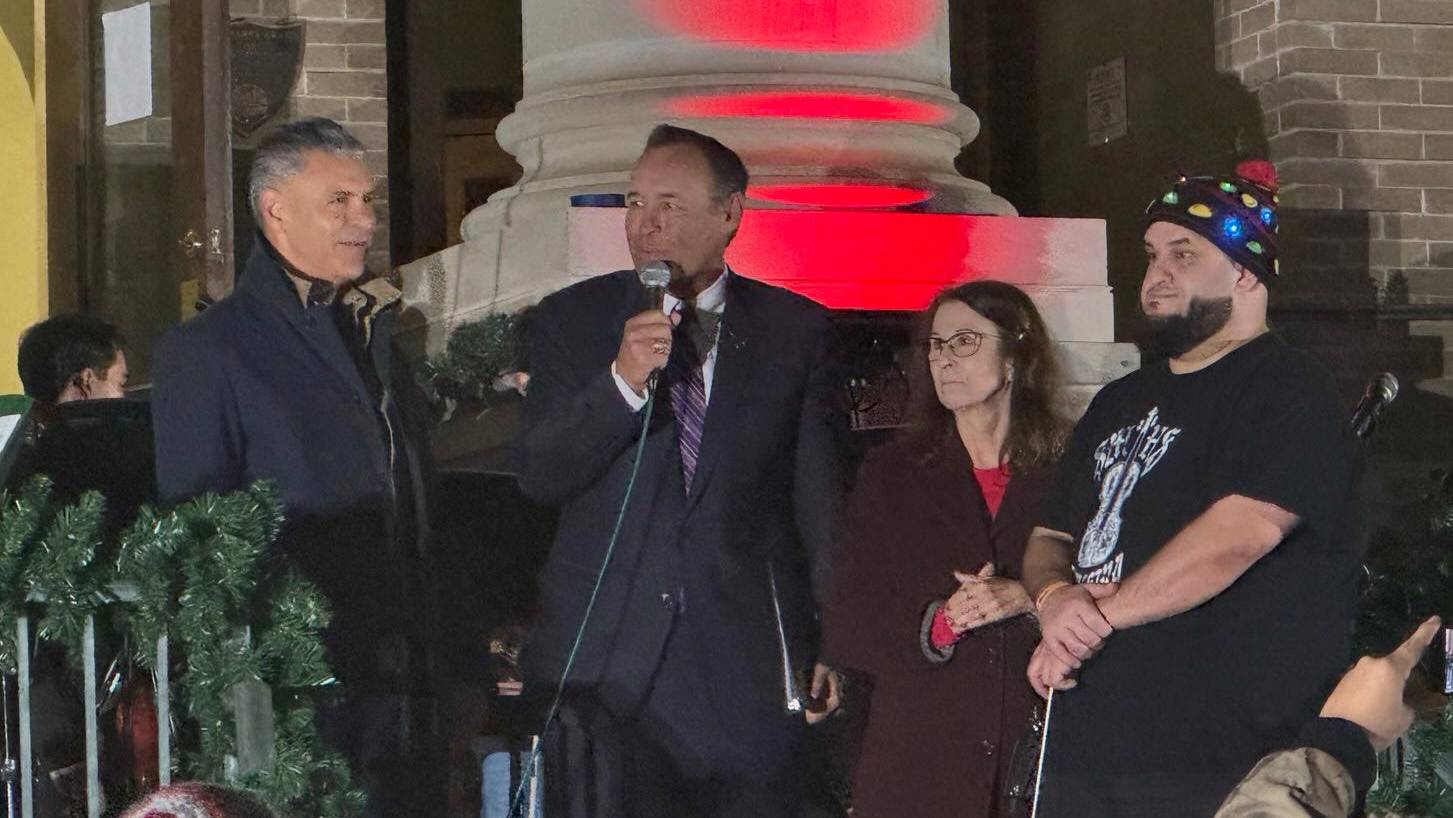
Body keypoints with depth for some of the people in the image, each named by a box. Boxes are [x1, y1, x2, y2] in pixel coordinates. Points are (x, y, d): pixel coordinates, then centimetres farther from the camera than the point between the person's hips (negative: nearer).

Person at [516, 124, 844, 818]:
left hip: (749, 660, 0)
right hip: (604, 663, 0)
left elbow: (820, 495, 7)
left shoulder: (796, 330, 7)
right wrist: (622, 382, -16)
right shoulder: (571, 319, 7)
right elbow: (538, 477, -1)